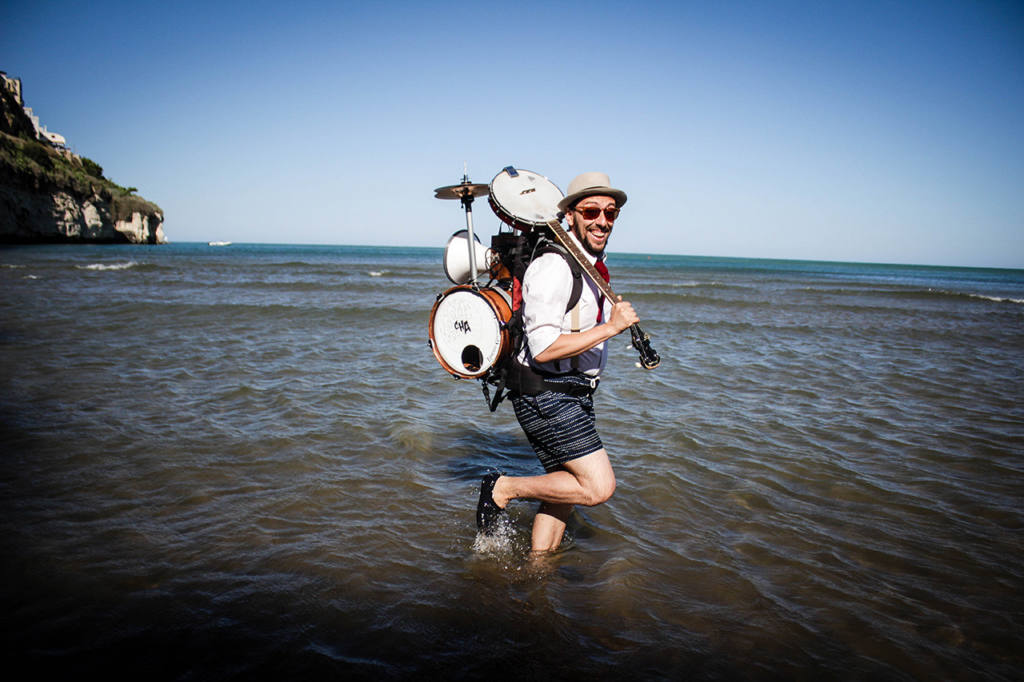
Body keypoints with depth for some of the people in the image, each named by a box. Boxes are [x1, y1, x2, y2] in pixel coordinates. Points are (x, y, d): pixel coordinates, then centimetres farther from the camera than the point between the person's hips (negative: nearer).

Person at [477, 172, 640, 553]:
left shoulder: (595, 266, 11)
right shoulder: (554, 268, -20)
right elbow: (544, 349, -27)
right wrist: (611, 327, -24)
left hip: (575, 393, 10)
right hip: (545, 395, -10)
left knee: (568, 487, 15)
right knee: (598, 487, -12)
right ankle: (503, 489, 3)